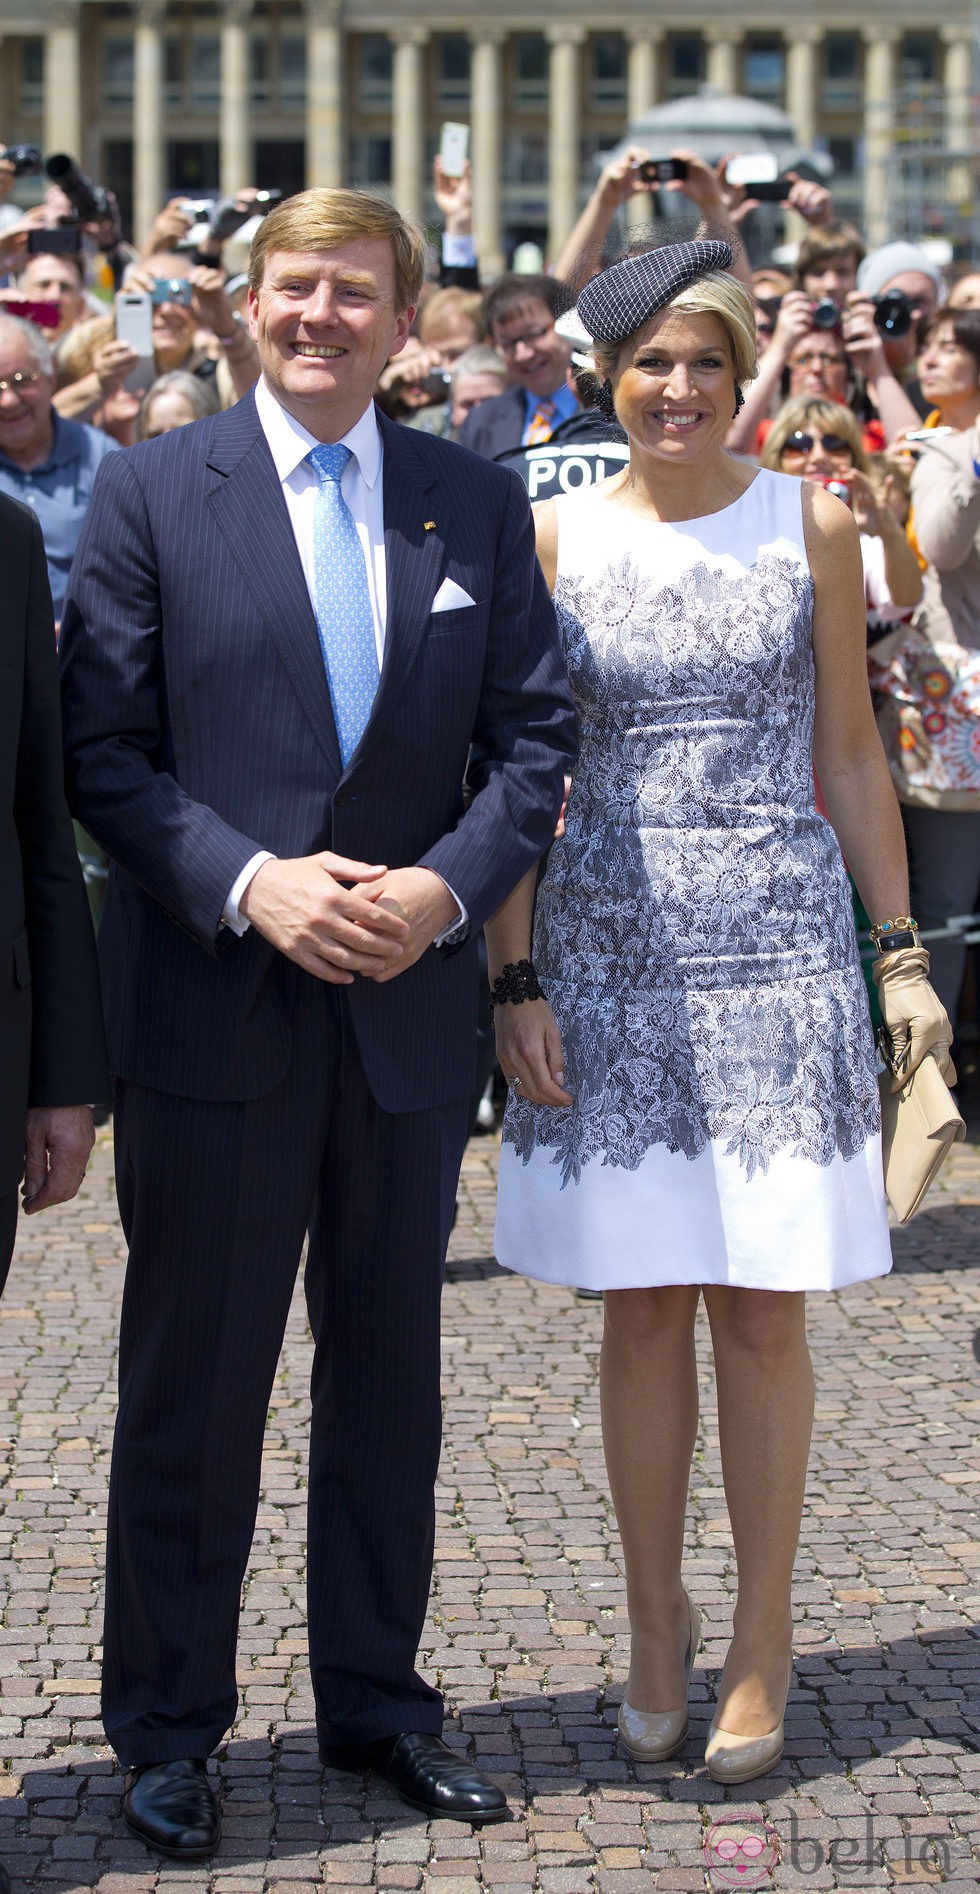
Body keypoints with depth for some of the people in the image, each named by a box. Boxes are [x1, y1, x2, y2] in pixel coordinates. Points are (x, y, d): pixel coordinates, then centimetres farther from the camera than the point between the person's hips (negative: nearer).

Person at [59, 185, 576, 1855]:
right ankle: (166, 1731, 19)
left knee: (388, 1376, 14)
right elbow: (101, 746, -6)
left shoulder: (479, 507, 6)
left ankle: (375, 1702, 28)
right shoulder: (151, 492, -2)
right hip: (213, 1009, -3)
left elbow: (533, 736, 6)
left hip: (408, 1008, 3)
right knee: (191, 1387, 6)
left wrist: (449, 887, -11)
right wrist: (249, 884, -18)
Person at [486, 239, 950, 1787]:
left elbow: (850, 756, 7)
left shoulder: (811, 527, 3)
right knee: (642, 1300, 6)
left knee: (760, 1305, 1)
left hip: (778, 946, -1)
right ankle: (655, 1622, 20)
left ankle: (764, 1637, 14)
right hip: (609, 948, 1)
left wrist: (903, 953, 3)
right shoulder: (558, 537, 3)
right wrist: (517, 979, -1)